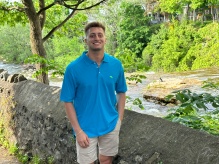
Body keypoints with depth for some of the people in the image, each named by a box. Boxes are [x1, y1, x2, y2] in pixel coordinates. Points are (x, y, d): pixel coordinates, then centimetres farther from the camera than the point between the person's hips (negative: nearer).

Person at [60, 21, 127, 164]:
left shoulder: (116, 64, -5)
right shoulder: (73, 68, -15)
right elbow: (68, 101, -10)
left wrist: (119, 119, 1)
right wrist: (78, 131, -13)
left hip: (111, 125, 3)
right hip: (86, 128, -3)